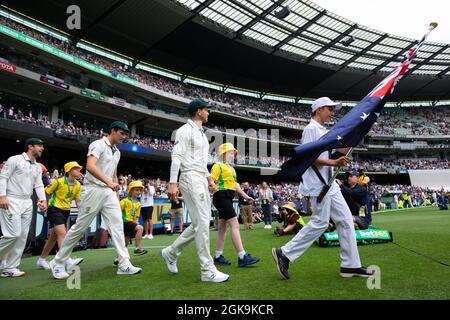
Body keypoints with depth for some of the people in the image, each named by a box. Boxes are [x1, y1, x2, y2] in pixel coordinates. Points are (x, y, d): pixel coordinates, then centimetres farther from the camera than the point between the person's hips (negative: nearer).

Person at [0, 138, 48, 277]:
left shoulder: (38, 167, 17)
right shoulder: (15, 159, -2)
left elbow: (39, 185, 14)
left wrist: (43, 200, -1)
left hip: (27, 203, 7)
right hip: (11, 201, -7)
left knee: (22, 236, 3)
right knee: (14, 234, -15)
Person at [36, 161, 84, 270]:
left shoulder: (78, 185, 3)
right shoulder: (59, 182, -14)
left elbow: (77, 200, 8)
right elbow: (45, 192, -7)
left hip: (66, 211, 7)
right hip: (54, 209, -7)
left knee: (54, 237, 14)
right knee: (62, 234, -20)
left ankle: (41, 260, 27)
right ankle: (68, 261, -28)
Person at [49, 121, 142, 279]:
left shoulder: (117, 152, 17)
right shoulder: (98, 144, -8)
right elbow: (90, 166, -25)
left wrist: (117, 195, 19)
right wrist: (108, 182, -34)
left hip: (109, 192, 7)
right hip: (93, 190, -7)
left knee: (117, 225, -4)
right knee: (80, 227, -1)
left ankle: (124, 264, -5)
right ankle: (58, 263, 16)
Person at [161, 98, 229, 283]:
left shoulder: (201, 133, 22)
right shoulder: (185, 130, -6)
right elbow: (176, 156, -14)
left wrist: (209, 178, 17)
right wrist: (173, 183, -22)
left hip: (202, 180, 10)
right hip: (191, 179, -10)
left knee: (200, 224, 10)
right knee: (203, 223, -11)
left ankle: (170, 253, 24)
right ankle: (208, 271, -5)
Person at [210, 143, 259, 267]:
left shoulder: (231, 168, 22)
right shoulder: (218, 165, -5)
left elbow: (235, 184, 24)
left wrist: (245, 195, 20)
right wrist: (215, 188, -33)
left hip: (228, 199, 9)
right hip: (222, 197, -9)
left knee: (222, 227, 11)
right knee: (235, 225, -13)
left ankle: (218, 256, 18)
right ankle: (242, 257, -14)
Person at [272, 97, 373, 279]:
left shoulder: (326, 132, 22)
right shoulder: (311, 129, -7)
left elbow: (343, 150, 18)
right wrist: (333, 162, -24)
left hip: (330, 184, 10)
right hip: (318, 184, -10)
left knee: (345, 220, 7)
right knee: (320, 223, -9)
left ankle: (350, 265, 13)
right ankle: (284, 254, 0)